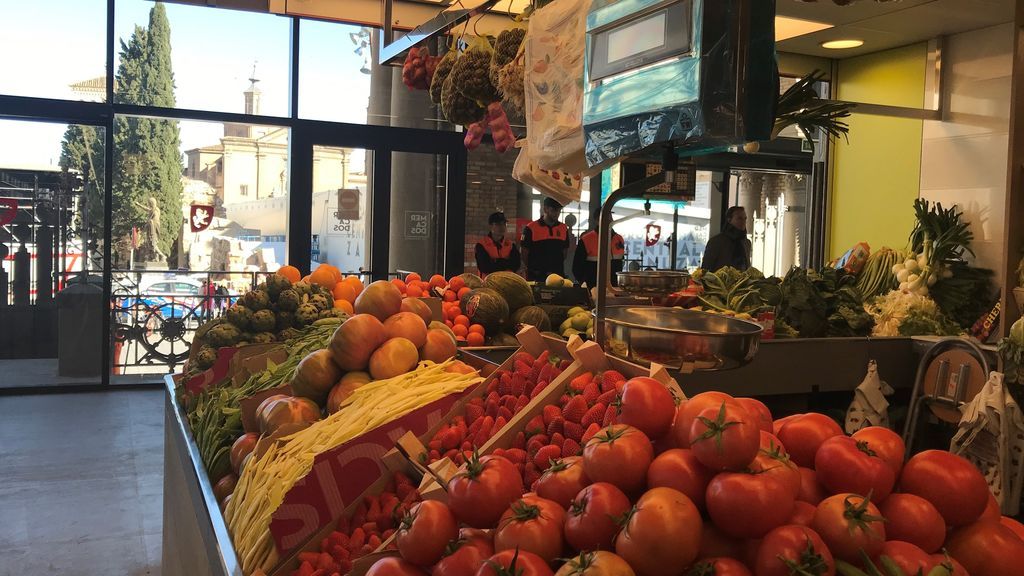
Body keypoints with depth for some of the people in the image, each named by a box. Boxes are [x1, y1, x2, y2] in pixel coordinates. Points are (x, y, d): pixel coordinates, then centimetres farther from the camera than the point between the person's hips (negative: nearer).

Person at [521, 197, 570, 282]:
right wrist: (533, 270, 0)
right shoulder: (531, 229, -5)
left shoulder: (564, 229, 8)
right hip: (536, 277, -4)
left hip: (557, 275, 4)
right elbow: (525, 253, -1)